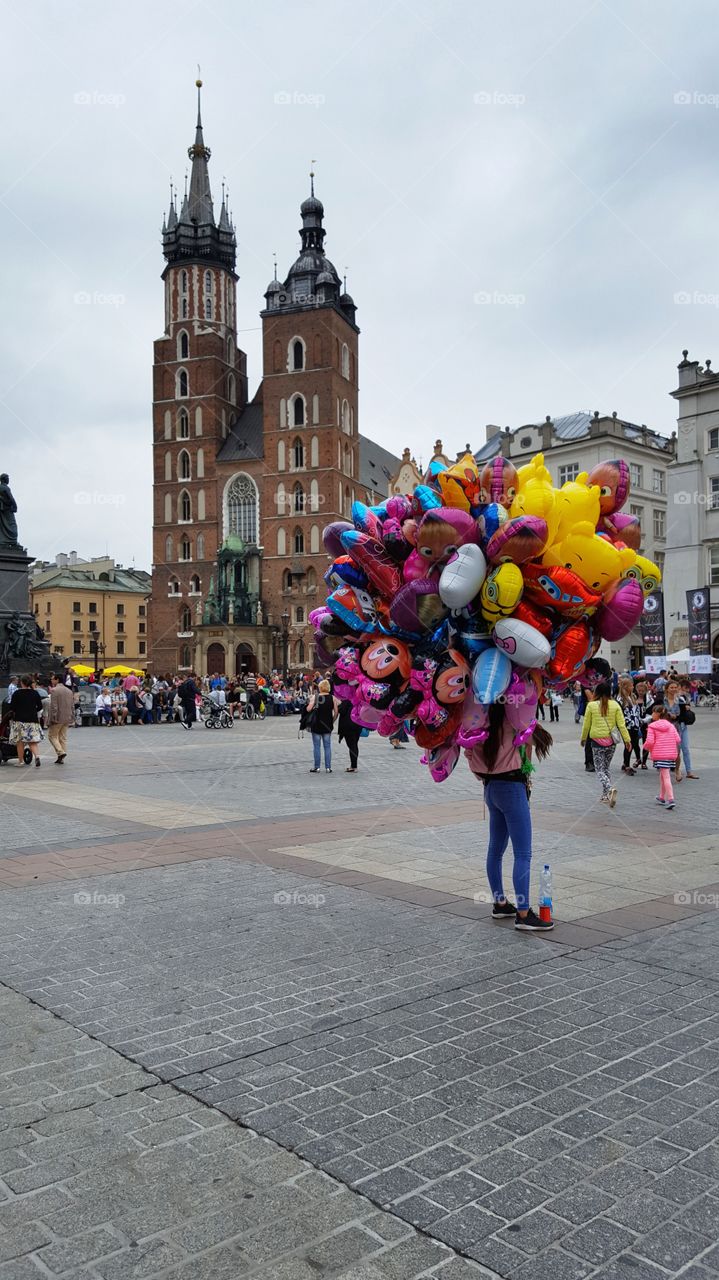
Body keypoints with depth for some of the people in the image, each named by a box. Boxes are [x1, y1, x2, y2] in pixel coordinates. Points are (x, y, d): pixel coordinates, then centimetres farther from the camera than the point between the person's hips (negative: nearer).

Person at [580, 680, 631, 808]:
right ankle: (605, 796, 21)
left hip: (597, 741, -3)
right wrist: (627, 739, 2)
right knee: (606, 768, 18)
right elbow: (621, 724, -4)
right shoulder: (615, 705, -2)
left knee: (599, 770, 2)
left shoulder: (591, 705, -6)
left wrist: (583, 738, 15)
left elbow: (586, 724, 1)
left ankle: (610, 788, -24)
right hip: (611, 741, 3)